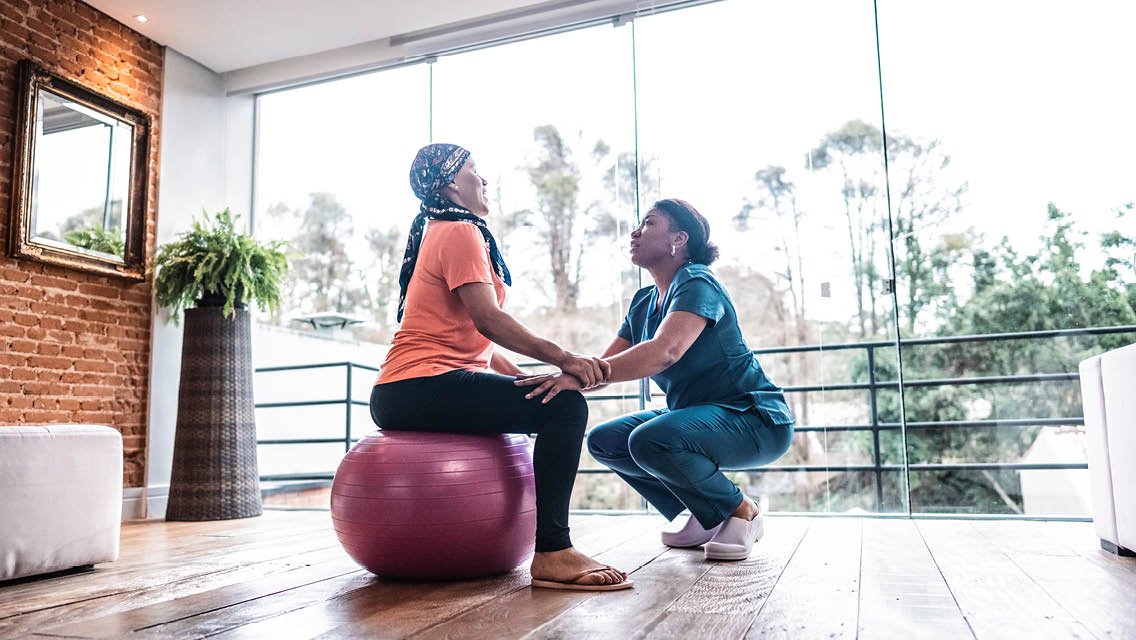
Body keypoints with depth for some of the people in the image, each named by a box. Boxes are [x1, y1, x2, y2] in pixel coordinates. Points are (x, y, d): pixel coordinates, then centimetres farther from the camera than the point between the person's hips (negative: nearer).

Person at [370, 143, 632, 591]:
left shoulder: (441, 233, 26)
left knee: (546, 399, 25)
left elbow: (471, 335, 21)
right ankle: (552, 553, -25)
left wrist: (525, 376, 12)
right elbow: (488, 319, -19)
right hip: (423, 385, -11)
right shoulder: (460, 232, -6)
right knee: (565, 406, -23)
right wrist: (562, 358, -23)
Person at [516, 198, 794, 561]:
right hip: (698, 415, 9)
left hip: (757, 421, -9)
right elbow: (607, 365, 7)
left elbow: (665, 351, -35)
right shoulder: (643, 303, 10)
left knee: (650, 440, -32)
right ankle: (707, 519, 9)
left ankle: (741, 511, -6)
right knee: (604, 441, 2)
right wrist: (550, 381, -9)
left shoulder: (697, 284, -17)